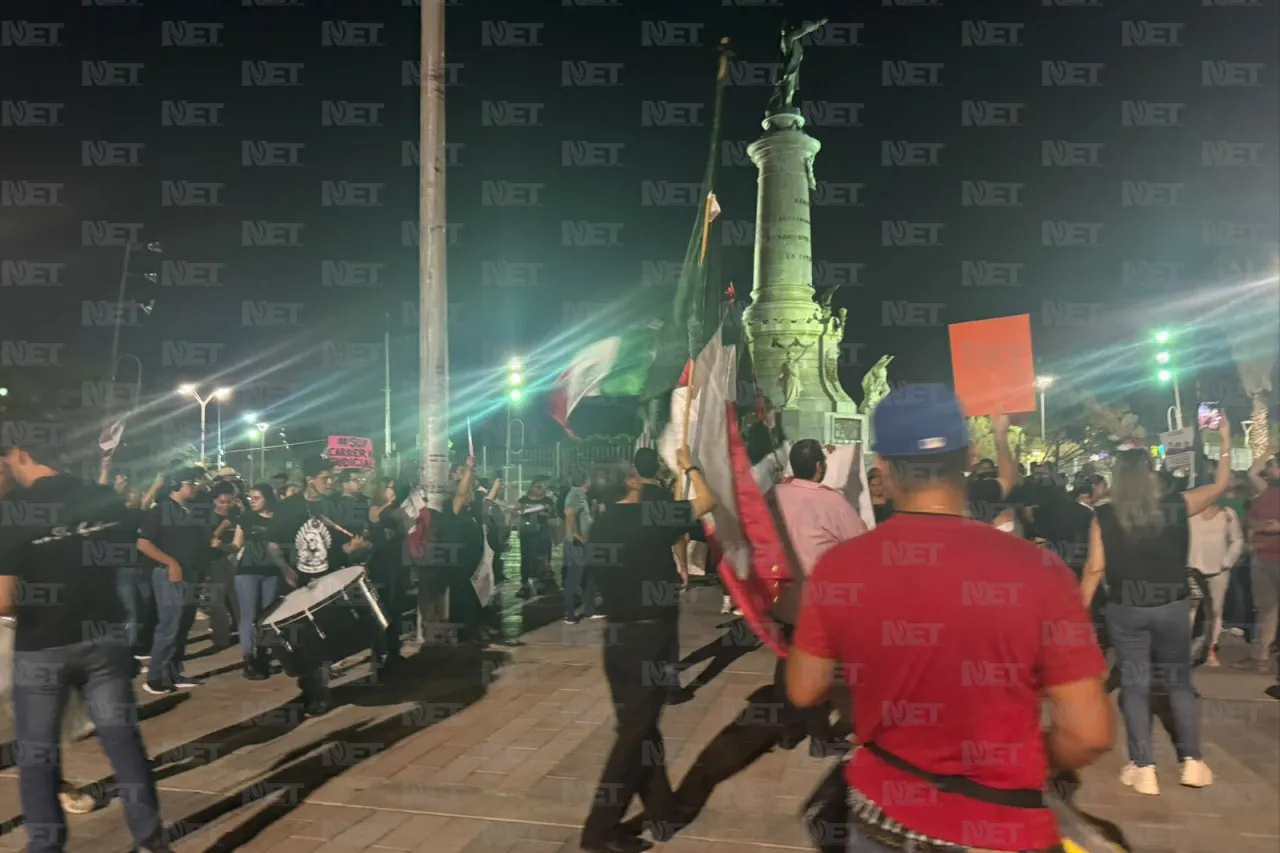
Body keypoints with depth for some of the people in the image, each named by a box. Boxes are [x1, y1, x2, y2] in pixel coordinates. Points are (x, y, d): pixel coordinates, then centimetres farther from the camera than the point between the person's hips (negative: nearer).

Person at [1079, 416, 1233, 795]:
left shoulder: (1104, 516, -9)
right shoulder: (1177, 505, -6)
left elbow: (1095, 569, -9)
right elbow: (1219, 486, 10)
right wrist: (1225, 441, 19)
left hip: (1125, 609, -1)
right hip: (1171, 606, 1)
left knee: (1134, 686, 7)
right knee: (1179, 683, 16)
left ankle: (1144, 770, 9)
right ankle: (1192, 763, 17)